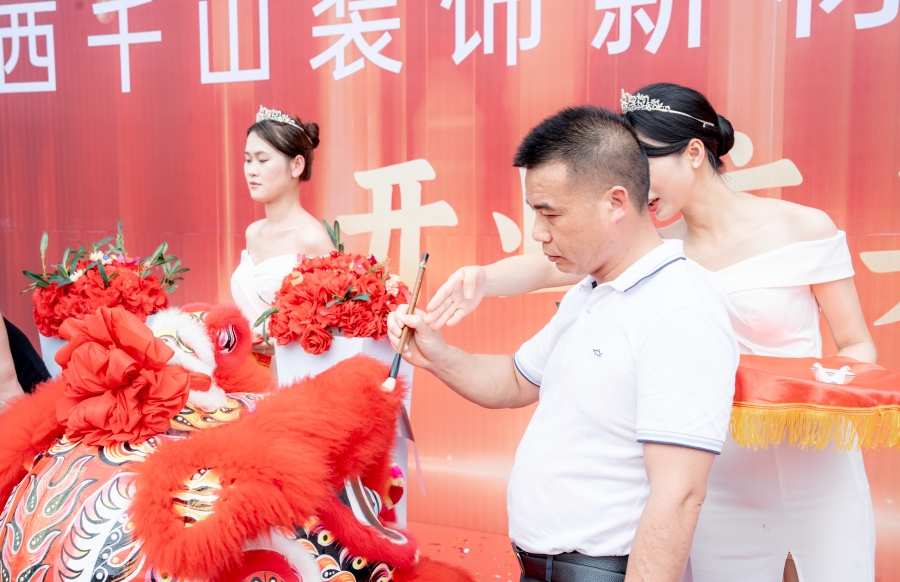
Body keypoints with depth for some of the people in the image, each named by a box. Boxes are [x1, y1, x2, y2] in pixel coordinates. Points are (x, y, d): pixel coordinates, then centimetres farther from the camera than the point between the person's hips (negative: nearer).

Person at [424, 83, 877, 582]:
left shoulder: (804, 229, -9)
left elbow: (858, 346, -1)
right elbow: (547, 268, -9)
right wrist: (484, 278, -29)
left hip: (817, 474, -1)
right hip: (724, 489, 2)